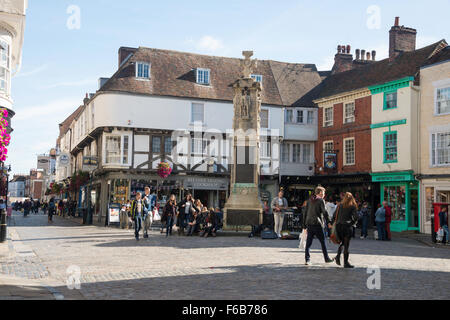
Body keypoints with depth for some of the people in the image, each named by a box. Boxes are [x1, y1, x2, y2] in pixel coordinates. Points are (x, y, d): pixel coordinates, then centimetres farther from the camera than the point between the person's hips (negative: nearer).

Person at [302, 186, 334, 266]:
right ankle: (326, 259, 16)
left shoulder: (309, 200, 14)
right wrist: (328, 222, -5)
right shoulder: (321, 200, -4)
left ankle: (307, 260, -2)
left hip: (309, 224, 5)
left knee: (308, 242, 4)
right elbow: (324, 212, -10)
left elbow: (306, 213, 14)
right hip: (317, 224, -5)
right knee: (322, 241, 7)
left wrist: (304, 225, 16)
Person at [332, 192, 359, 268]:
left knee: (342, 243, 21)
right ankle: (346, 263, 4)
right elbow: (355, 218, -8)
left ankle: (338, 256, 2)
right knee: (346, 245, 2)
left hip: (338, 226, 4)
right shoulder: (353, 206, -1)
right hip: (347, 227, -4)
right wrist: (352, 224, 8)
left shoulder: (340, 205, 9)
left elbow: (335, 216, 8)